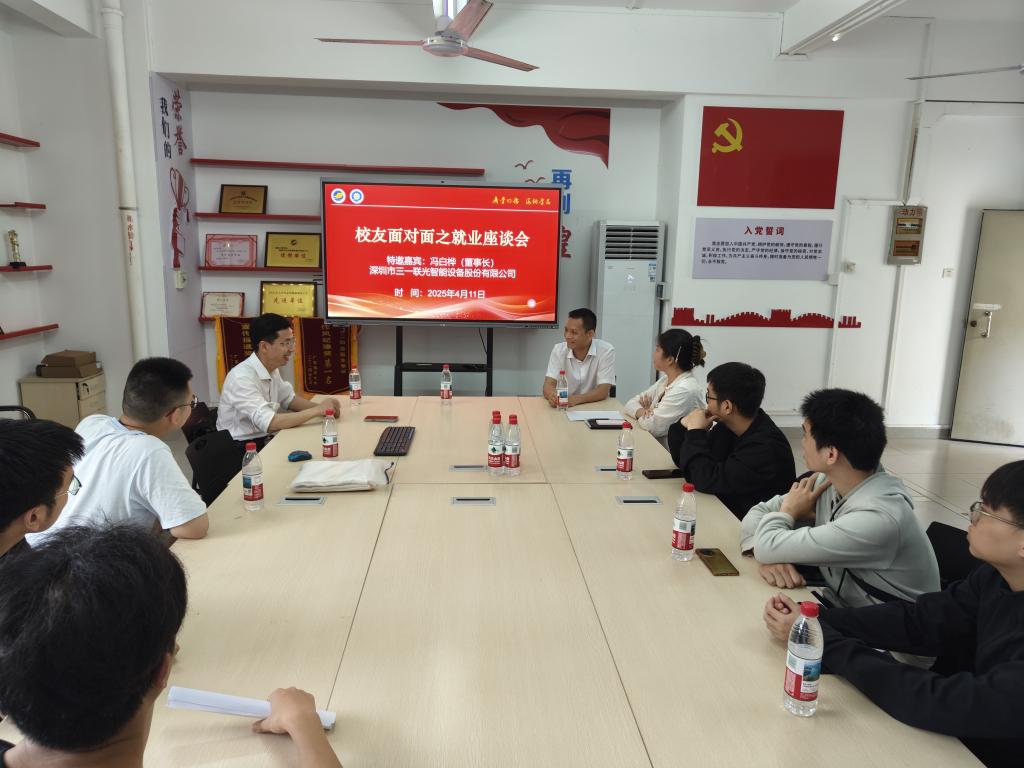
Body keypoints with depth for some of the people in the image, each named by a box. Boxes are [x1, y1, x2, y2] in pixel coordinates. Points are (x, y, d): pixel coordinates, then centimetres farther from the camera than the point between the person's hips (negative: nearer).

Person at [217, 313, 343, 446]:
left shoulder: (272, 369, 2)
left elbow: (289, 399, 15)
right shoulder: (242, 378, -23)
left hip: (264, 441, 8)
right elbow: (269, 423, -31)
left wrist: (321, 407, -4)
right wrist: (317, 410, -25)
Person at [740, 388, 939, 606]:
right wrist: (769, 555, -21)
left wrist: (788, 511, -8)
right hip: (838, 605, 6)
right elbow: (757, 514, -3)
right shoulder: (829, 482, -7)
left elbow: (767, 547, -27)